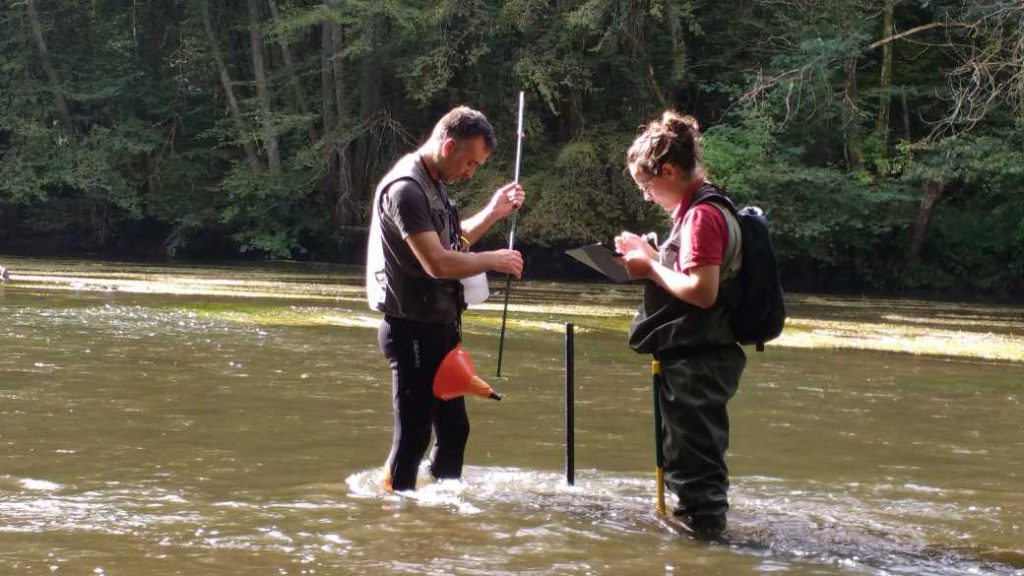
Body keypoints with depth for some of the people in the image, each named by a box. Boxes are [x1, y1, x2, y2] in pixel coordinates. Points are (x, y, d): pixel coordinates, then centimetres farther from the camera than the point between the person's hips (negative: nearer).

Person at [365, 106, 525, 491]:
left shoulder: (434, 185, 13)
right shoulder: (406, 189, -19)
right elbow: (437, 263, -26)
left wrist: (492, 214, 14)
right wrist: (495, 260, -14)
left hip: (439, 328, 10)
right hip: (413, 330, -10)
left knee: (454, 429, 15)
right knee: (413, 434, -4)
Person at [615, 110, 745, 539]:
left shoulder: (702, 216, -19)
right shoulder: (698, 210, 14)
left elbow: (702, 291, -26)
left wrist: (651, 268, -15)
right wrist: (651, 255, 7)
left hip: (695, 362, -11)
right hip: (698, 358, 11)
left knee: (693, 456, -2)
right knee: (698, 452, 20)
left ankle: (702, 528, 5)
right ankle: (704, 523, 31)